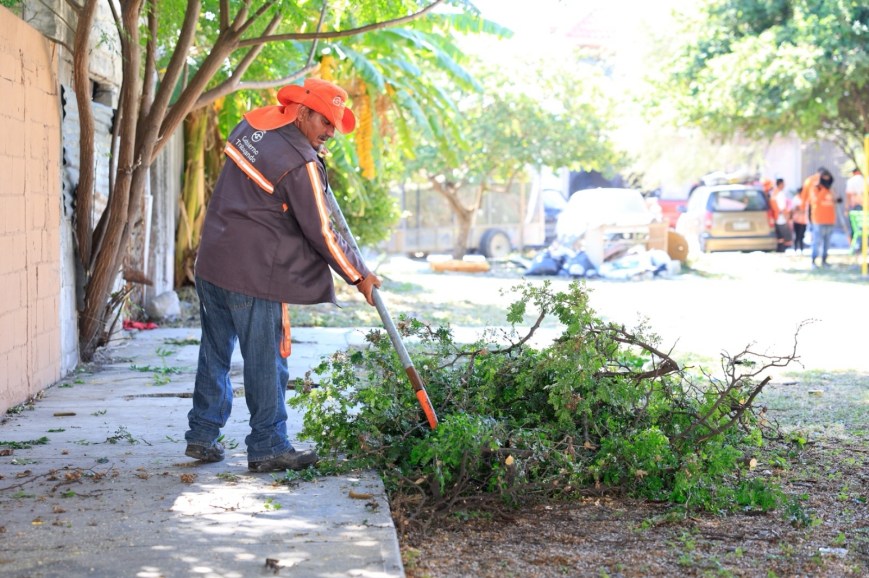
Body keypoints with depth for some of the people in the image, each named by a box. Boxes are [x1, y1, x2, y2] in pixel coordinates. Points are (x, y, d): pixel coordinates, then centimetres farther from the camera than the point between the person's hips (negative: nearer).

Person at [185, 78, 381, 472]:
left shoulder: (251, 123, 8)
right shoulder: (301, 163, -15)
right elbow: (320, 232, -12)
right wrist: (358, 275, -2)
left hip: (212, 262, 8)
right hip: (253, 274, -8)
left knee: (215, 351, 16)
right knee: (265, 362, 1)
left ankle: (202, 436, 24)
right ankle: (267, 448, 7)